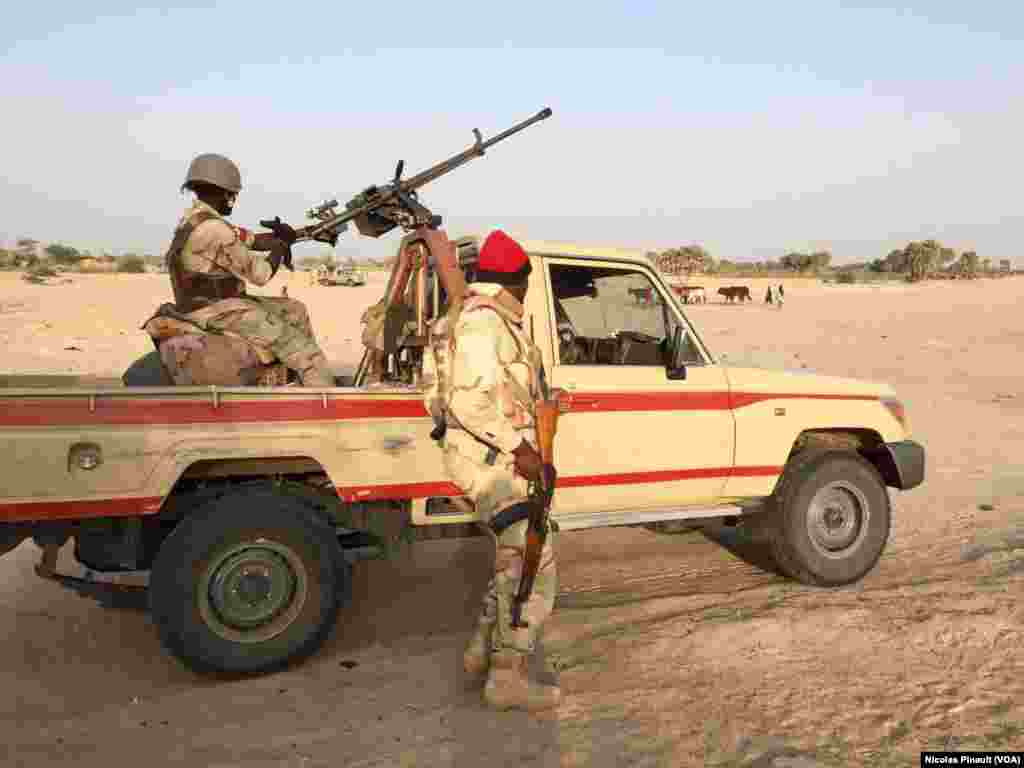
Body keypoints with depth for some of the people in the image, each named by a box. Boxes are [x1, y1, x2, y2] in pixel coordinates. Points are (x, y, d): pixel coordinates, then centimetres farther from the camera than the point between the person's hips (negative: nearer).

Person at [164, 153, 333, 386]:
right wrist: (279, 248, 2)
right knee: (303, 352, -11)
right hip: (221, 312, -10)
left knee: (295, 310, 17)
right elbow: (260, 273, -16)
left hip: (214, 304, 10)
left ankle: (313, 377, 20)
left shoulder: (196, 220, 11)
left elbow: (253, 240, 11)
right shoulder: (213, 230, -22)